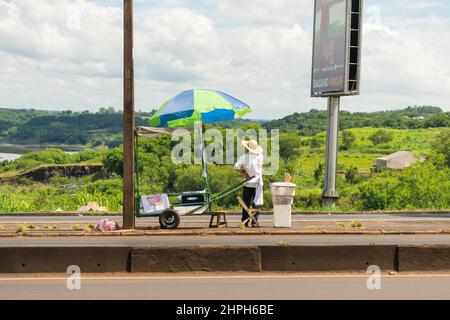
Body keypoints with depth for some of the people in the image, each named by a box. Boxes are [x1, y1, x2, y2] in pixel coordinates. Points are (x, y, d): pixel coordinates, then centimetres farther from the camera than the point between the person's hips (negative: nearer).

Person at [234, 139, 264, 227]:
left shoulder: (244, 156, -7)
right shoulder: (260, 156, -4)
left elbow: (236, 166, -17)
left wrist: (243, 172, -3)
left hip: (248, 183, 0)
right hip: (258, 183, 0)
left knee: (246, 203, 6)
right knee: (256, 203, 6)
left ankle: (244, 222, 5)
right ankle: (254, 221, 4)